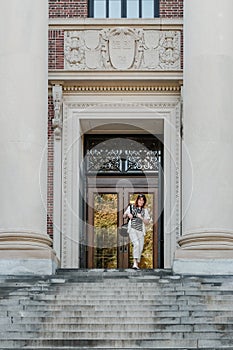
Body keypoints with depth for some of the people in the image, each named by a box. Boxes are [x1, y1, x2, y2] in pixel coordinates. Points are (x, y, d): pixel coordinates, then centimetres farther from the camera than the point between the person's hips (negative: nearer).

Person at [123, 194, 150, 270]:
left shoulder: (145, 211, 14)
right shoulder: (131, 207, 11)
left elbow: (147, 222, 9)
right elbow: (124, 216, 19)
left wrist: (141, 217, -9)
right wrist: (127, 214, -3)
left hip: (140, 231, 3)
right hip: (132, 229, -3)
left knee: (140, 248, 1)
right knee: (136, 244, -24)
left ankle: (137, 264, 14)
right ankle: (135, 263, -30)